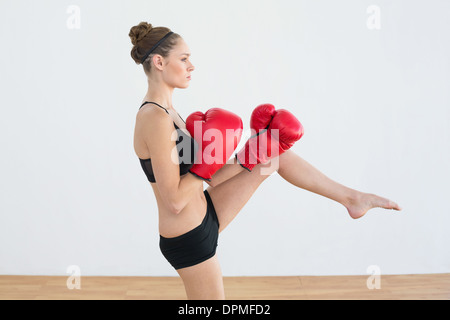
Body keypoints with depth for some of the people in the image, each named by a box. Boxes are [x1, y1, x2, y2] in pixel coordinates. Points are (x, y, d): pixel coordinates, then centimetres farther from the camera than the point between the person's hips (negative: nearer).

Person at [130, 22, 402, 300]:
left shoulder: (162, 108, 5)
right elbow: (174, 200, -27)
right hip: (190, 237, -9)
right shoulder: (155, 118, -26)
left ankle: (351, 197, 19)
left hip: (204, 214, 9)